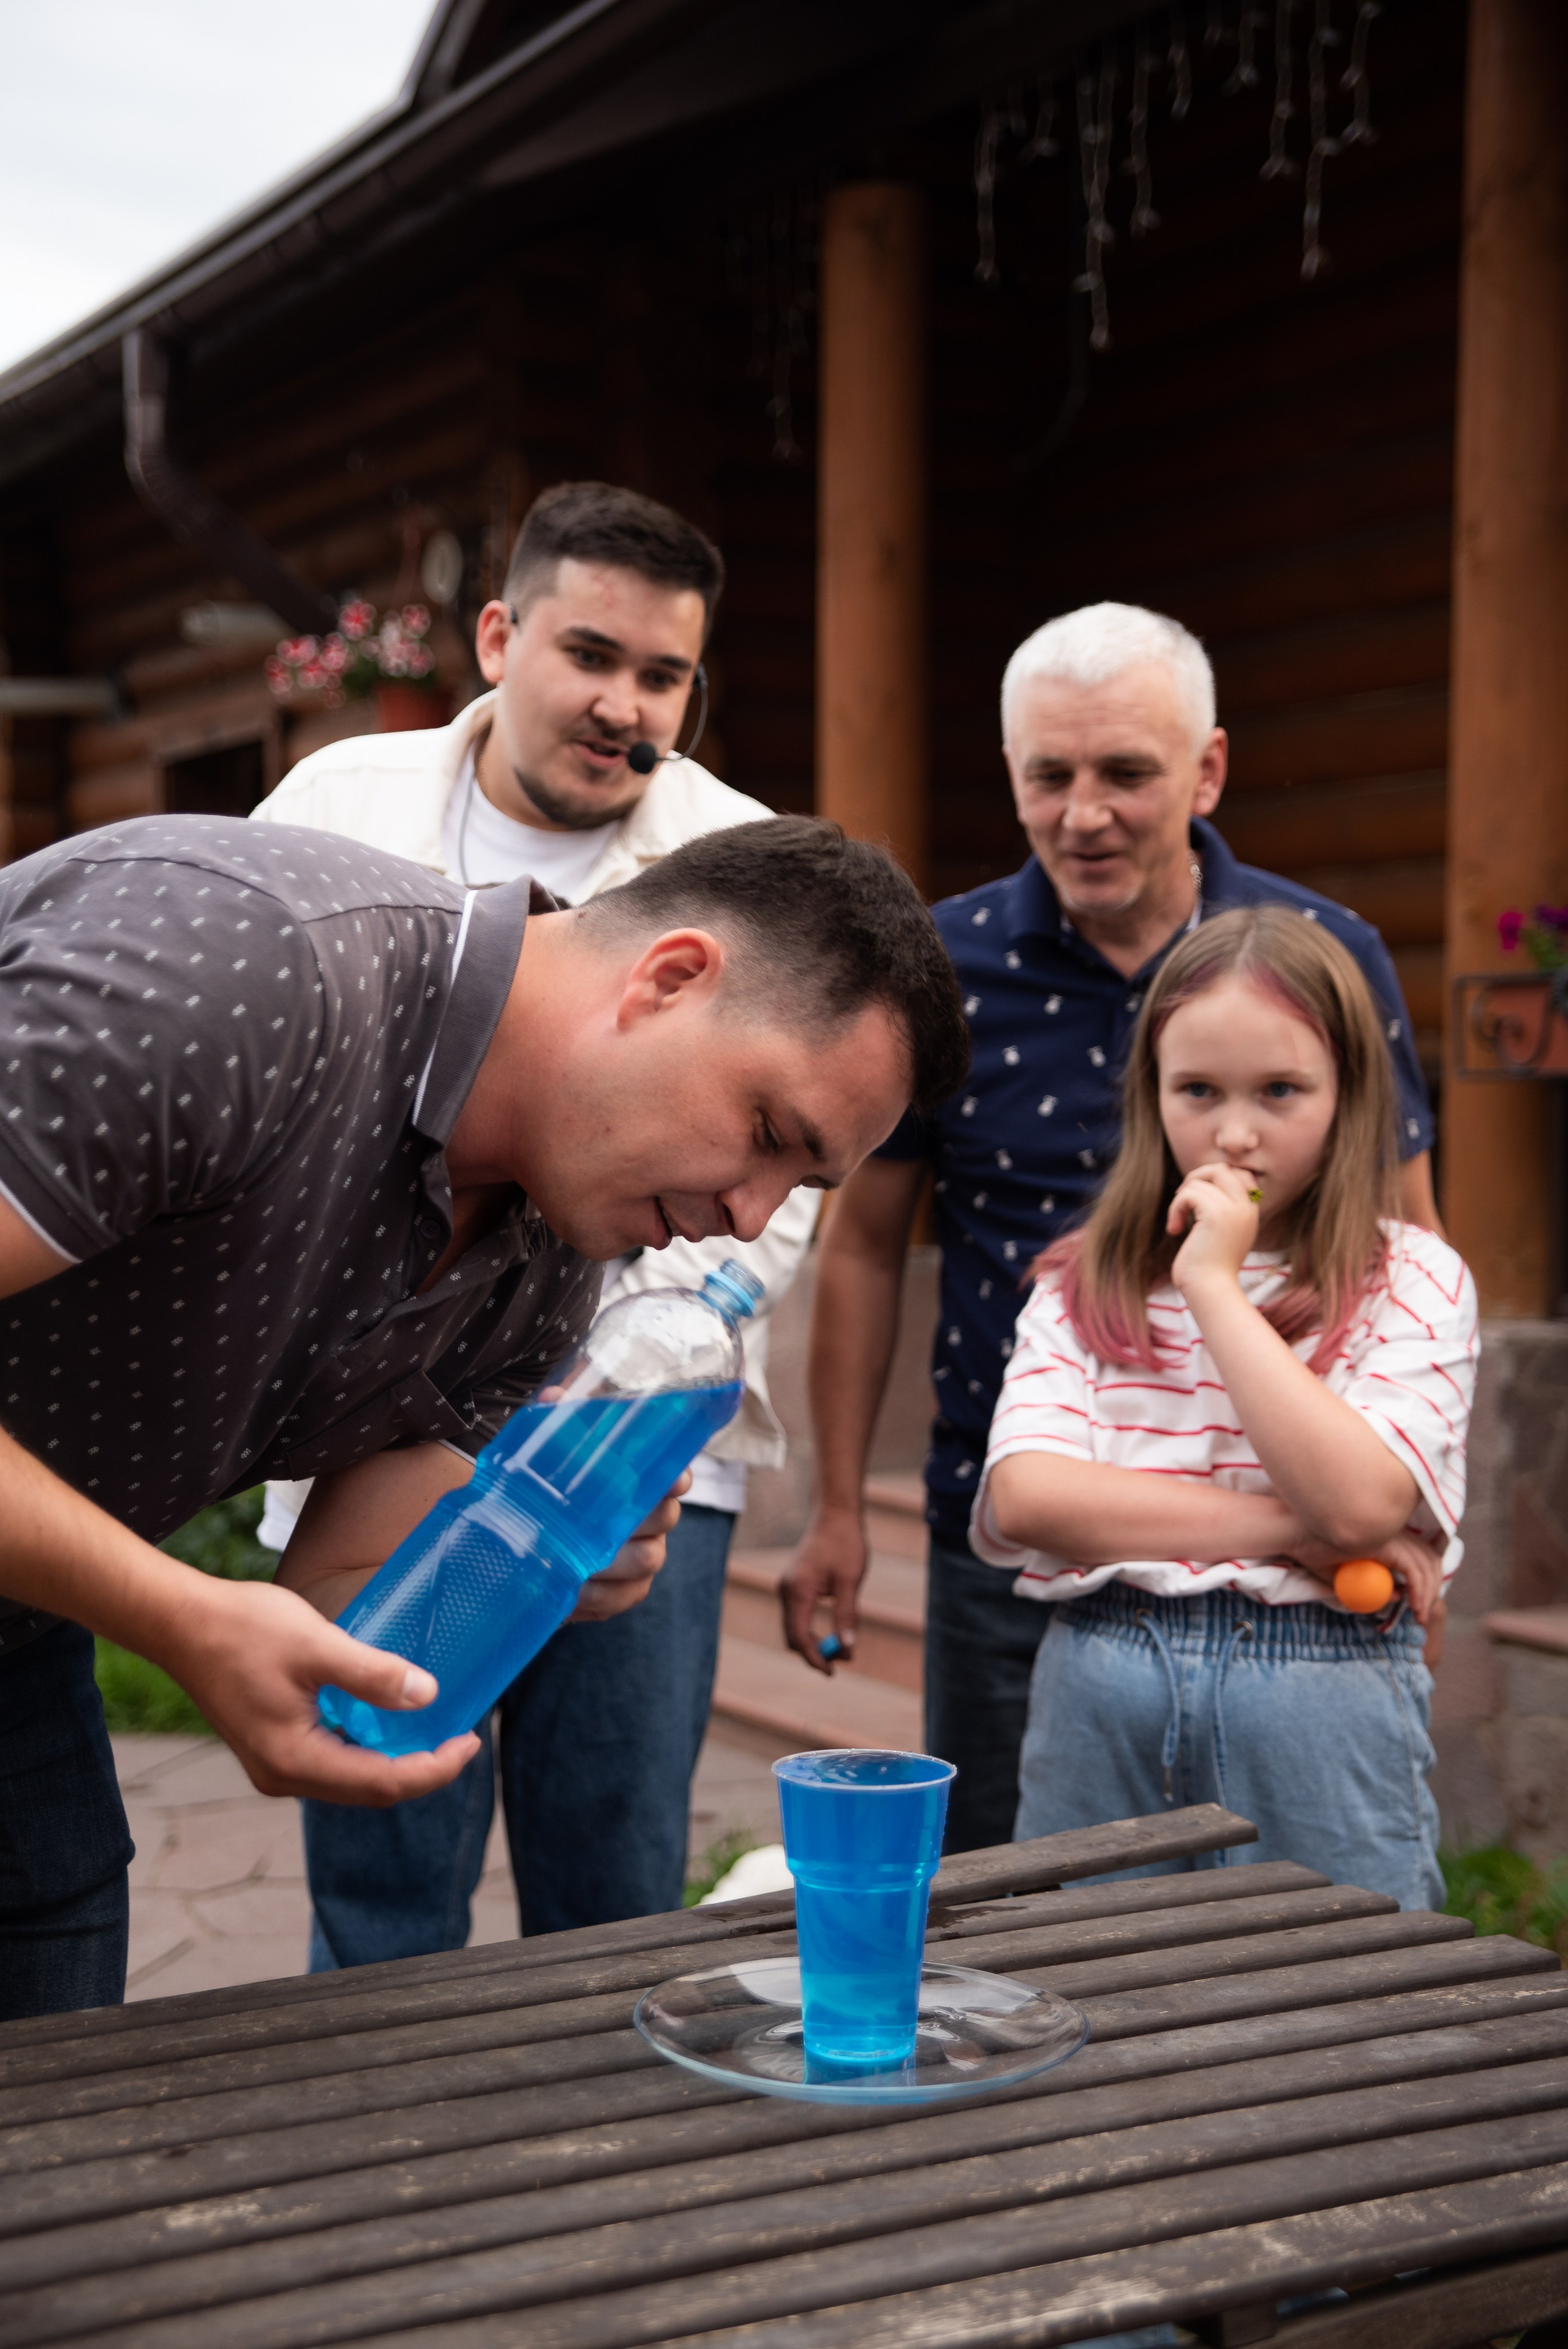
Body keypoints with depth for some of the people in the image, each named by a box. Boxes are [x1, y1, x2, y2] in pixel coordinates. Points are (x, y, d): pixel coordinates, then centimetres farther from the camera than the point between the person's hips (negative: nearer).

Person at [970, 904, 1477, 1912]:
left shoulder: (1415, 1282, -1)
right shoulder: (1083, 1283, 7)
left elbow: (1360, 1504, -17)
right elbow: (1023, 1497, -8)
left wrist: (1215, 1286, -13)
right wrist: (1284, 1530, -15)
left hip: (1322, 1709, -2)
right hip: (1097, 1702, 2)